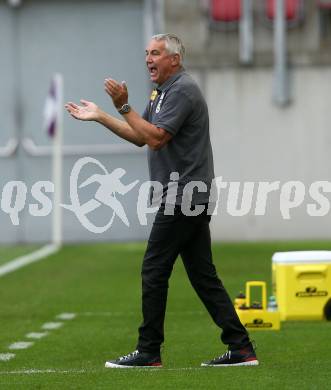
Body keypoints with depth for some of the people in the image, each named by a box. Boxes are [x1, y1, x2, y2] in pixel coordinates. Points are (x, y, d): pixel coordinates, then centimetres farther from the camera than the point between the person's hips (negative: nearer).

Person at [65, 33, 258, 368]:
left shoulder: (182, 90, -13)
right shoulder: (164, 92, 20)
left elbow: (155, 137, -22)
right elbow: (140, 136, 24)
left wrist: (124, 106, -19)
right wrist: (99, 116, 20)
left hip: (182, 198, -10)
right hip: (192, 200, 10)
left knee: (154, 271, -5)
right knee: (202, 275, 7)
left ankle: (149, 351, 1)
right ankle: (240, 348, 4)